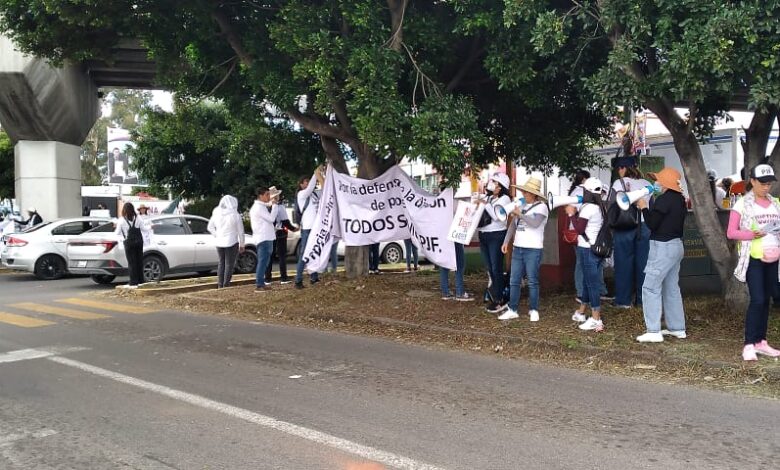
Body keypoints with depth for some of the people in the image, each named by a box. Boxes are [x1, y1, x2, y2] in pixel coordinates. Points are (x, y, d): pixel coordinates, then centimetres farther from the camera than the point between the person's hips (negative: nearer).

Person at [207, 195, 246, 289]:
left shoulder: (216, 214, 1)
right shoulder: (235, 215, -10)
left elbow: (210, 228, 9)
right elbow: (240, 232, -5)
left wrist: (217, 236, 13)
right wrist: (242, 245, 3)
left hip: (219, 243, 5)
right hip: (232, 243, -4)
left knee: (221, 263, 16)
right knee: (229, 264, 2)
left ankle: (220, 285, 17)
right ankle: (226, 285, -1)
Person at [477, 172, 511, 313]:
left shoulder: (504, 199, -5)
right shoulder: (487, 198, 14)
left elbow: (497, 216, -17)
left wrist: (485, 204, -15)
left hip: (496, 236, -7)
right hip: (483, 235, 7)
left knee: (496, 269, -6)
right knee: (489, 269, 8)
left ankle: (500, 300, 0)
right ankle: (494, 298, 16)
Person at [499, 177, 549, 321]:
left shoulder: (542, 207, -7)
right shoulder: (521, 205, 10)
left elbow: (535, 223, -24)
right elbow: (512, 225, 15)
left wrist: (520, 214, -15)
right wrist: (506, 242, 7)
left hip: (533, 250, -6)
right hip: (517, 248, 6)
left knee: (532, 281, 2)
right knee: (514, 281, 8)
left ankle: (533, 310, 13)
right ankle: (512, 310, 14)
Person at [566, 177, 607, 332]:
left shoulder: (587, 207, -17)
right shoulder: (599, 207, 10)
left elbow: (579, 229, -15)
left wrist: (572, 214, -4)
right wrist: (575, 213, 11)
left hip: (588, 249, -9)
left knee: (591, 283, -6)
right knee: (588, 280, 19)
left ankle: (596, 320, -5)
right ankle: (581, 313, 33)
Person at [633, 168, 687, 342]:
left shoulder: (664, 199, -17)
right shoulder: (680, 199, 12)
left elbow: (652, 223, -17)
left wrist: (644, 207, -3)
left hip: (663, 247, -10)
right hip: (676, 245, 10)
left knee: (651, 287, -7)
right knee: (671, 288, 15)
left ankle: (653, 331, -10)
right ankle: (677, 328, 20)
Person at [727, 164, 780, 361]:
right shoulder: (743, 204, -4)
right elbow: (731, 233, -6)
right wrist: (750, 234, -22)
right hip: (753, 258, -5)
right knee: (757, 300, -12)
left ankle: (761, 342, 18)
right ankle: (749, 345, -7)